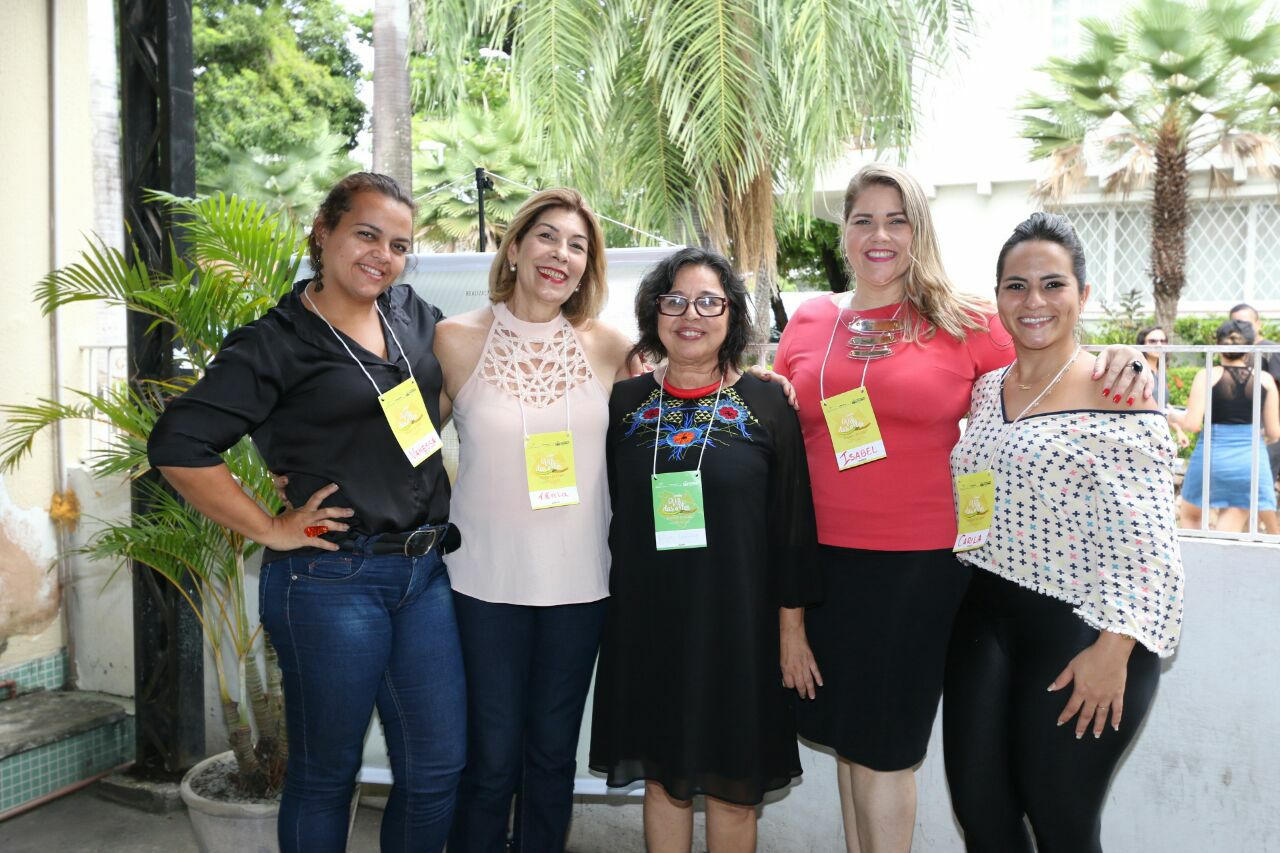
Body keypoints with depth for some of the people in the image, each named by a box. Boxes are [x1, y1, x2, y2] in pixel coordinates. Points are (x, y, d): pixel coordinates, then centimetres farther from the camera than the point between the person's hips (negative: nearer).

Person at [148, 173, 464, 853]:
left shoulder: (411, 312, 8)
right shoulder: (277, 343, -9)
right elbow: (176, 445, -14)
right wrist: (270, 529, -11)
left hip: (425, 573, 6)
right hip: (332, 581, -5)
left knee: (437, 769, 10)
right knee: (326, 773, 10)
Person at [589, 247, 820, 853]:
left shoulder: (766, 405, -3)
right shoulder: (625, 404, 3)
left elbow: (794, 524, -2)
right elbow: (608, 517, 8)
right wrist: (607, 616, 7)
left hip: (739, 625, -2)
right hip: (645, 625, 2)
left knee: (732, 789, 9)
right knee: (662, 779, 13)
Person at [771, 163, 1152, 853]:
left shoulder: (965, 323, -2)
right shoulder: (808, 323, 7)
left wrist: (1121, 367, -16)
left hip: (919, 563, -4)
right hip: (823, 557, 4)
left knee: (881, 747, 6)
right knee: (846, 737, 16)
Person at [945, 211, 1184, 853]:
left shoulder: (1117, 393, -9)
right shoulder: (985, 389, 9)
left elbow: (1146, 542, -14)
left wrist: (1113, 650, -19)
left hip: (1079, 631, -5)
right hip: (984, 621, 6)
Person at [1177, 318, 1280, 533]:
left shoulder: (1207, 376, -6)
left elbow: (1192, 424, -12)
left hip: (1211, 458, -1)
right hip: (1251, 460, 2)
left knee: (1188, 515, 22)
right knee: (1228, 533, 7)